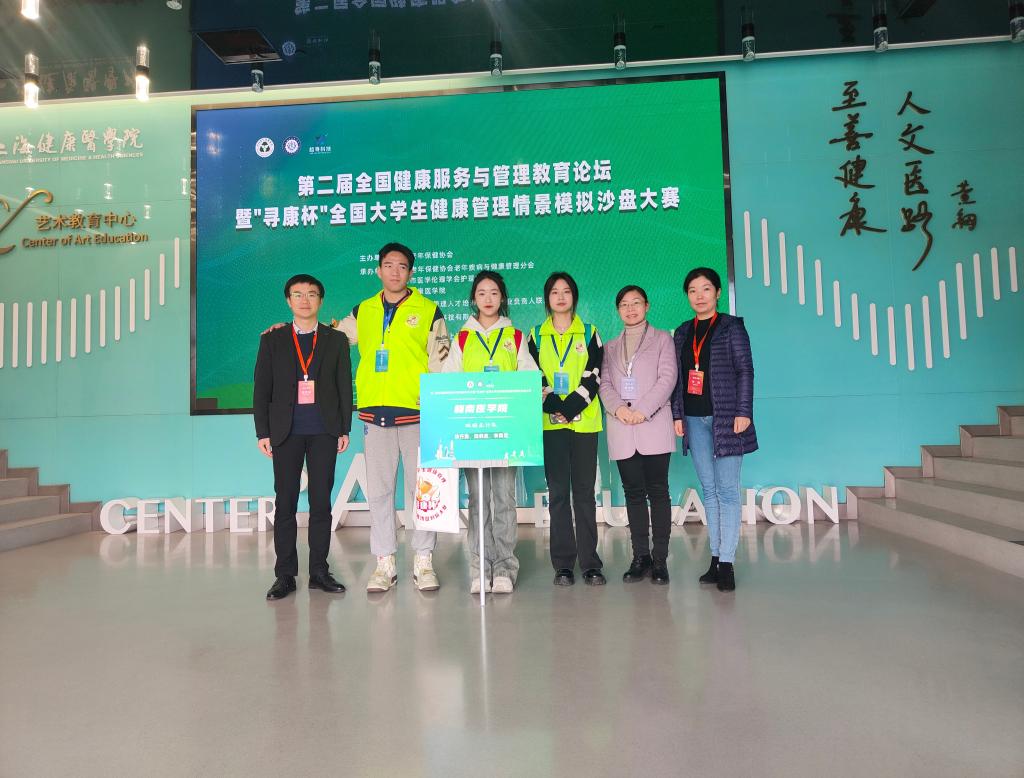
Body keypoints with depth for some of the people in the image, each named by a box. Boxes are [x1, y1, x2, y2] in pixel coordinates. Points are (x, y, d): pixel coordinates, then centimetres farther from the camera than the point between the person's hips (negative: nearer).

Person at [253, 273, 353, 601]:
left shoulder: (336, 340, 10)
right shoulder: (272, 340, 10)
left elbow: (345, 387, 7)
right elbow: (261, 389, 6)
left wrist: (344, 429, 1)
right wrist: (263, 432, -1)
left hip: (324, 432, 0)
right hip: (287, 432, 0)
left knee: (321, 502, 3)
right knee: (285, 503, 2)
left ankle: (318, 571, 12)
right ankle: (285, 574, 11)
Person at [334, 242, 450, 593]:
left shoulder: (428, 310, 5)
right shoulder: (363, 312, 14)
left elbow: (440, 362, 3)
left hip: (416, 411, -3)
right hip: (374, 412, 3)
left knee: (422, 488, 2)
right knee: (378, 490, 6)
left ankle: (423, 562, 13)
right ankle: (385, 564, 17)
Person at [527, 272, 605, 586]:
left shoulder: (589, 333, 10)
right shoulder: (536, 335, 12)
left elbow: (593, 376, 0)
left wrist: (572, 406, -13)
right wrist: (553, 405, -12)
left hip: (584, 421, 0)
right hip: (551, 422, 1)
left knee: (584, 490, 1)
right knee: (558, 492, 0)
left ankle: (590, 563, 7)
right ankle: (563, 564, 7)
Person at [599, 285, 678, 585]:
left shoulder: (662, 339, 11)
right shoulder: (610, 347, 21)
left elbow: (667, 377, -2)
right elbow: (605, 384, 10)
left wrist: (643, 410, -14)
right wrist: (618, 408, -10)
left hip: (654, 426, -3)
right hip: (621, 428, 3)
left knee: (658, 491, -3)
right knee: (633, 492, 3)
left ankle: (660, 558, 1)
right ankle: (641, 557, 9)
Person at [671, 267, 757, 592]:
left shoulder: (731, 326, 1)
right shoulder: (683, 332, 14)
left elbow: (745, 370, -4)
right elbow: (678, 377, 13)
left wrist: (743, 412, -11)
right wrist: (677, 414, 7)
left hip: (725, 417, -5)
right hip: (694, 419, 5)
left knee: (727, 490, -5)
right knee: (709, 490, 8)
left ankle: (727, 562, -3)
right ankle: (716, 557, 14)